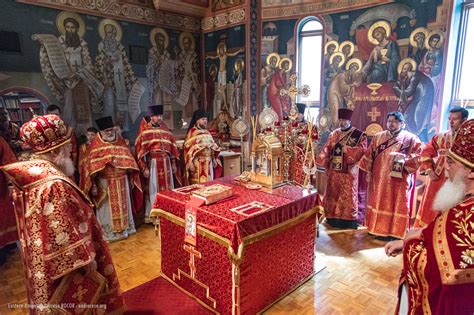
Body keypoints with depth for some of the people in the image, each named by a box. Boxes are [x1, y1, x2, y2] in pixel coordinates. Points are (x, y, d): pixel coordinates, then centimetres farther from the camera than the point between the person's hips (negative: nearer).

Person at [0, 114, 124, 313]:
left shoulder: (29, 173, -2)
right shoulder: (55, 184, -32)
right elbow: (65, 233, -28)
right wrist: (87, 258, -16)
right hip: (63, 265, -9)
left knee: (55, 299, 27)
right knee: (73, 301, 13)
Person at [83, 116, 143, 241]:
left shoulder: (121, 141, 6)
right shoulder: (96, 145, -4)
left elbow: (128, 160, 9)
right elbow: (92, 165, -6)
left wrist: (131, 178, 7)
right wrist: (94, 185, -10)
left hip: (122, 180, 4)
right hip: (105, 182, -3)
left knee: (122, 205, 13)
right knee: (108, 207, 4)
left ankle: (124, 228, 27)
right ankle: (108, 232, 16)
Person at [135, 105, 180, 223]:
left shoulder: (165, 129, 9)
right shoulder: (144, 132, -6)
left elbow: (172, 147, 13)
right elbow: (139, 151, -9)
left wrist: (173, 163, 10)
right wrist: (144, 168, -14)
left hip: (166, 163, 5)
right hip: (153, 164, -5)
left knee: (167, 188, 11)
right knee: (154, 190, 2)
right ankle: (151, 215, 14)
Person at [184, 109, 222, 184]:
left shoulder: (207, 132, 14)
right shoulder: (192, 132, -7)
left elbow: (212, 146, 21)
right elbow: (188, 148, -13)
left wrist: (214, 160, 17)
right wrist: (191, 163, -18)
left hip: (208, 163, 7)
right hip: (198, 163, -7)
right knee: (199, 183, -5)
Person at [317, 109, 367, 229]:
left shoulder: (359, 135, -2)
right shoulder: (333, 134, 11)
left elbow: (362, 150, -11)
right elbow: (327, 149, 8)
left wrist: (347, 149, -20)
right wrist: (321, 159, -6)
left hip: (349, 171, -5)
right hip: (334, 170, 5)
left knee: (347, 195, 0)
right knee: (333, 194, 10)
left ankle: (347, 220, 9)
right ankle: (333, 218, 21)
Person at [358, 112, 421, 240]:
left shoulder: (411, 139, -1)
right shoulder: (378, 137, 8)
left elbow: (418, 156, -7)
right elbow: (369, 155, 8)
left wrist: (404, 158, -22)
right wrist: (368, 172, 4)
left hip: (399, 180, -3)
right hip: (379, 178, 3)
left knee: (396, 205, 3)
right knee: (378, 203, 10)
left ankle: (393, 231, 13)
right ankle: (377, 228, 22)